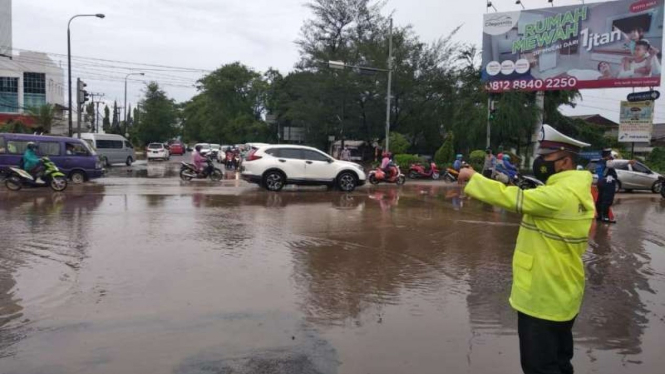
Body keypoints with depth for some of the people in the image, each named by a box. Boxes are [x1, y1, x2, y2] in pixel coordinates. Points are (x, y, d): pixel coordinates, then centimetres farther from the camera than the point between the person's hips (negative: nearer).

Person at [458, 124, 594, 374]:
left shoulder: (561, 195, -24)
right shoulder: (576, 190, 9)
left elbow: (514, 199, -25)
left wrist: (473, 178, -16)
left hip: (544, 298, -10)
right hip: (560, 295, 10)